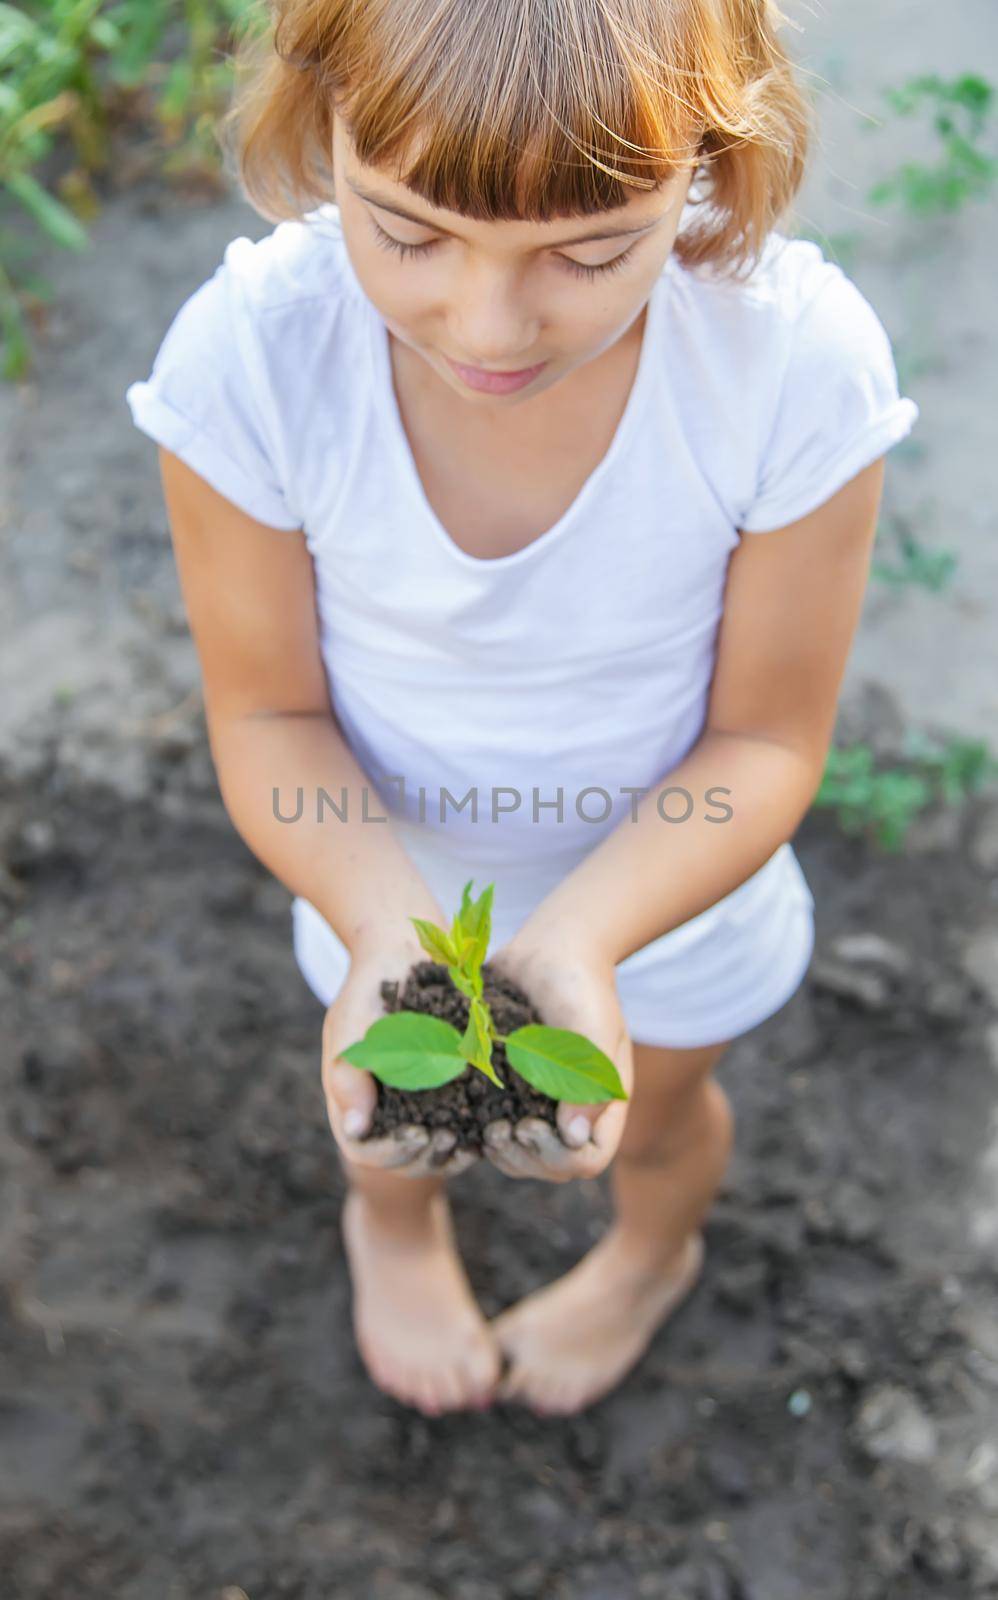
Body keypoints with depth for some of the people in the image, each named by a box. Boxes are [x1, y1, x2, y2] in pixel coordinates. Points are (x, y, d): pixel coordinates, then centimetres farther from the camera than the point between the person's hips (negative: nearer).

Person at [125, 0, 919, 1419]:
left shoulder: (802, 360, -35)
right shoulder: (248, 359, -33)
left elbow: (765, 738, -23)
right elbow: (269, 714, -20)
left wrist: (579, 940, -40)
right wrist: (382, 931, -38)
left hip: (674, 868, 0)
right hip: (389, 873, 1)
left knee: (654, 1112, 32)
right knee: (391, 1112, 32)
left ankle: (654, 1252, 72)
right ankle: (392, 1225, 73)